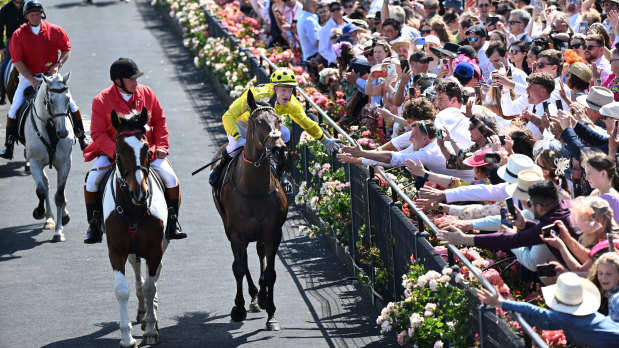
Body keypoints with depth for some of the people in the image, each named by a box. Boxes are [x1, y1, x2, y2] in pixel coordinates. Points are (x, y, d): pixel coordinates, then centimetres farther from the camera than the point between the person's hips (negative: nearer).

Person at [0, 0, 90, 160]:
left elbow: (66, 49, 6)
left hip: (51, 74, 0)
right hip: (28, 77, 0)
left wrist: (58, 65, -12)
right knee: (14, 109, -10)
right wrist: (32, 80, -17)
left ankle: (82, 137, 6)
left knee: (70, 104, -9)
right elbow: (17, 61, -9)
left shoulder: (54, 31, -3)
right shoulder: (19, 35, -6)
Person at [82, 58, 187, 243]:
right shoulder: (101, 101, -10)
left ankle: (172, 223, 1)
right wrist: (116, 152, -24)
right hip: (112, 150, -2)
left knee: (170, 177, -16)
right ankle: (94, 226, -4)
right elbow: (98, 133, -10)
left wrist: (161, 146, -2)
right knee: (92, 180, -22)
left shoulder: (146, 93, 0)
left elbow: (159, 121, 10)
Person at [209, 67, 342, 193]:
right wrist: (239, 139, -55)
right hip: (241, 122, -4)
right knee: (238, 146, -32)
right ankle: (220, 167, 2)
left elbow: (306, 123, -3)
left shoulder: (291, 104, -24)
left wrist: (325, 140, 0)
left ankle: (279, 173, -3)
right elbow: (227, 117, -43)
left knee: (284, 133, -24)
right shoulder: (256, 96, -41)